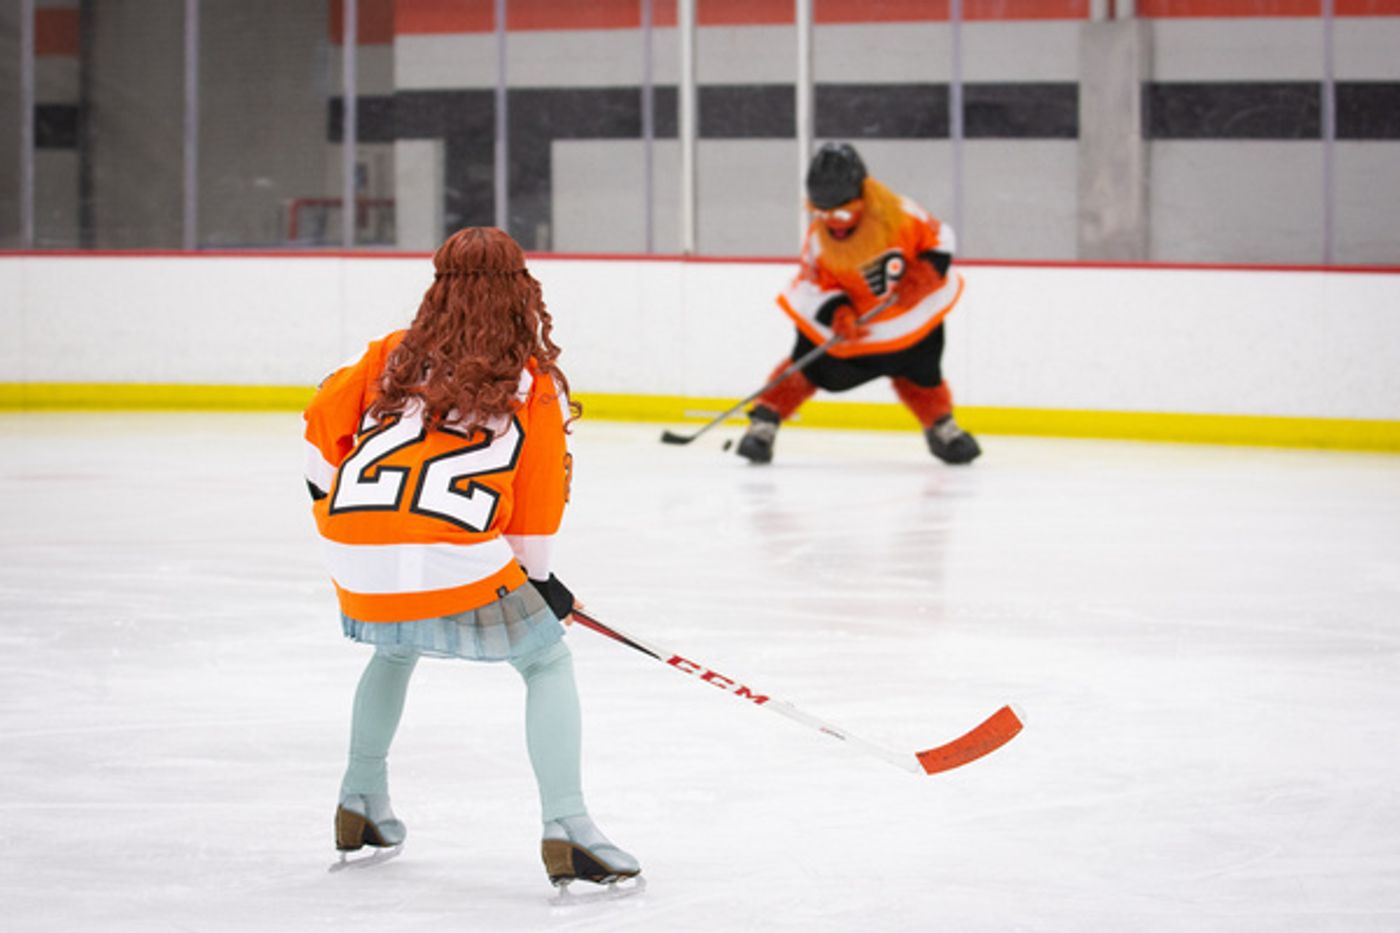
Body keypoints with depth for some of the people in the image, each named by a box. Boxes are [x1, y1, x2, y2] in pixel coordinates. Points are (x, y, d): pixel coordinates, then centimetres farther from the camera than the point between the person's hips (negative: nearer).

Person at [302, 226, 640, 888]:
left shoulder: (394, 356, 16)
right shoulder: (536, 385, 9)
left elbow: (325, 418, 19)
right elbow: (541, 493, 12)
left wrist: (330, 493, 37)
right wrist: (537, 576, 26)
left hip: (356, 554, 5)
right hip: (459, 560, -5)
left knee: (394, 650, 35)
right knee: (548, 664, 10)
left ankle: (361, 806, 43)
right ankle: (565, 828, -5)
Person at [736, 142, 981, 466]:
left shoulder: (898, 213, -26)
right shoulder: (818, 237, -23)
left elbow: (940, 238, -12)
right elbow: (815, 284, -15)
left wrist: (927, 272, -26)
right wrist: (837, 315, -31)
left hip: (913, 311, 0)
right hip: (850, 312, 0)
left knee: (919, 372, 6)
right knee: (810, 364, -4)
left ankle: (942, 428, 29)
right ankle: (764, 422, 2)